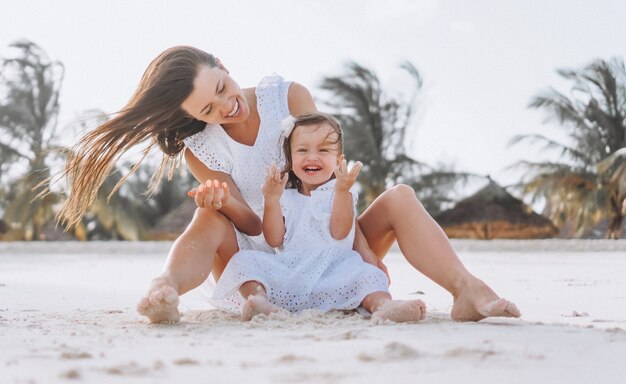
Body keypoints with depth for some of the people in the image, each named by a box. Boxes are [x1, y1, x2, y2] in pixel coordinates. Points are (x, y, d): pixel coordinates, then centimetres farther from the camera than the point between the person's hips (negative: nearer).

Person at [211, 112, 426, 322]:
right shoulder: (285, 196, 17)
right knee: (244, 259, -21)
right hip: (287, 269, 2)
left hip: (332, 271, -1)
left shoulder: (342, 194, 10)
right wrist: (271, 199, -5)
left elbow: (339, 233, -7)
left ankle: (383, 305, -56)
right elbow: (274, 240, 5)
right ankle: (259, 299, -49)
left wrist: (342, 191, -16)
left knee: (367, 274, -28)